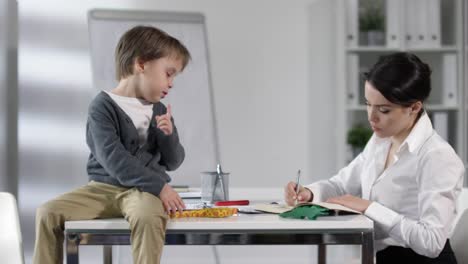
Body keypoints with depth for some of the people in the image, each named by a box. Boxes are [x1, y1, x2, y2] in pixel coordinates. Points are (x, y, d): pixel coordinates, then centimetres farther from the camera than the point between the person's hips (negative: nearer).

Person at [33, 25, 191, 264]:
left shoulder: (159, 111, 11)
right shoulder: (103, 106, -7)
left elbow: (172, 162, 14)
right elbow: (113, 159, -19)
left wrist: (167, 135, -7)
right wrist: (159, 185, -22)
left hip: (144, 189, 1)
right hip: (104, 186, -1)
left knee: (148, 218, -35)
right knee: (48, 213, -19)